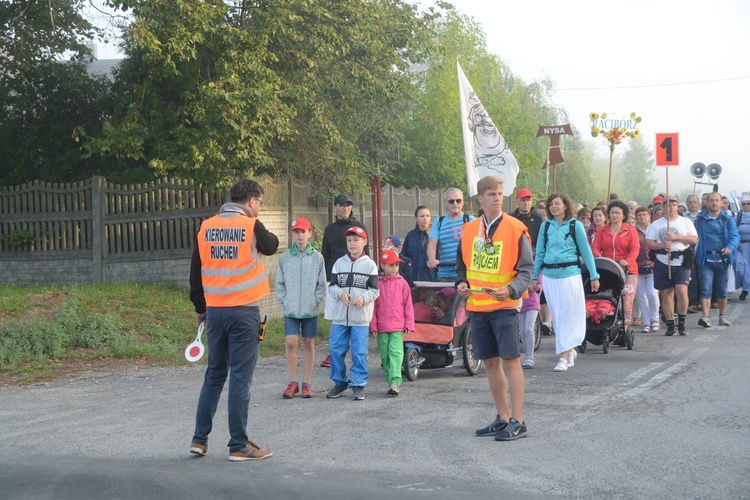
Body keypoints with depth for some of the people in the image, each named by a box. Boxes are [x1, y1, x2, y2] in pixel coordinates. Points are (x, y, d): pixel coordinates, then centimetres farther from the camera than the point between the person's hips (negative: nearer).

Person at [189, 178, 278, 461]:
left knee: (214, 374, 17)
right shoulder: (251, 226, -9)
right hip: (244, 312, -5)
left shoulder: (206, 228, 5)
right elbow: (271, 246, 11)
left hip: (215, 311, 5)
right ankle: (239, 446, 5)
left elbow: (195, 272, 10)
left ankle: (200, 439, 19)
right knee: (240, 379, 0)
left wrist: (200, 309, 20)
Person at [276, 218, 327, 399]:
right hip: (290, 309, 0)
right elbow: (279, 283, 6)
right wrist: (284, 301, -3)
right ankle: (293, 382, 6)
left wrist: (316, 301, -6)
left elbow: (322, 284, 3)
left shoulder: (317, 257, 0)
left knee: (308, 344, 7)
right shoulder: (285, 257, 1)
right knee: (291, 343, -6)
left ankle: (306, 383, 15)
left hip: (311, 309, 0)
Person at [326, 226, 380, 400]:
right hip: (340, 316, 3)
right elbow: (331, 286, 7)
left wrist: (363, 298, -17)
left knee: (359, 352, -1)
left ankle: (358, 385, 7)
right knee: (336, 350, 4)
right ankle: (340, 382, 20)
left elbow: (375, 290, 0)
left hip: (361, 317, -2)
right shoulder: (339, 263, 9)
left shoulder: (369, 265, 2)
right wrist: (340, 293, -14)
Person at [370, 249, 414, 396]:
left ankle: (395, 382, -17)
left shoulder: (402, 283, 3)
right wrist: (373, 326, 3)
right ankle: (391, 383, 17)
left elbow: (408, 305, 6)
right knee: (385, 355, 7)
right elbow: (373, 306, 7)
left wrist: (409, 324, 2)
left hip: (398, 327, -2)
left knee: (395, 353, -12)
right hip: (382, 327, 2)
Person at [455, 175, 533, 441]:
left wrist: (511, 290, -24)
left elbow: (526, 270, -7)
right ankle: (503, 417, 22)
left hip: (504, 306, -5)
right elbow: (462, 264, 20)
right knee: (490, 362, 11)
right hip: (477, 306, 5)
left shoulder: (515, 229, -7)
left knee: (510, 360, -6)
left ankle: (517, 422, 0)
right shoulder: (469, 230, 7)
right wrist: (461, 283, 0)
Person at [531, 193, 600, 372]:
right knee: (557, 316, 8)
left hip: (570, 275, -4)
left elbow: (586, 252, 1)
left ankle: (564, 356, -4)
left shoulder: (575, 225, 0)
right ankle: (570, 350, 23)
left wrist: (594, 276, 0)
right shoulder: (545, 226, 9)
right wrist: (535, 277, 11)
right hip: (550, 276, 4)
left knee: (566, 316, -6)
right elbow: (539, 253, 14)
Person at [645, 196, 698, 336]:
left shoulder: (686, 222, 8)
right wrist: (662, 245, -15)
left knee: (682, 291, -15)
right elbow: (648, 243, 3)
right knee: (666, 294, 3)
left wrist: (676, 237, -12)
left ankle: (681, 323, -1)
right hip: (663, 262, 2)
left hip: (681, 262, -2)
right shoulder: (656, 224, 9)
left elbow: (694, 239, -2)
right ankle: (670, 325, 11)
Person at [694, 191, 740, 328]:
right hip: (706, 259, -1)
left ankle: (723, 316, 24)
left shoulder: (728, 219, 6)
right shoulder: (700, 220, 6)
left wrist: (730, 247, -24)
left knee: (722, 289, 11)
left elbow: (735, 236, -4)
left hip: (722, 259, 1)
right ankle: (705, 317, -18)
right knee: (706, 288, -12)